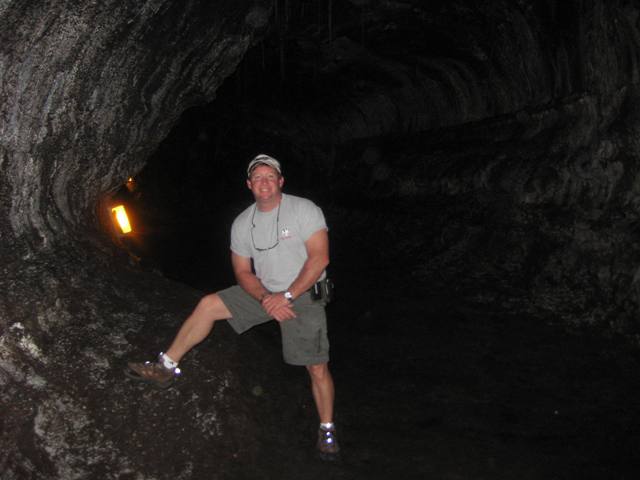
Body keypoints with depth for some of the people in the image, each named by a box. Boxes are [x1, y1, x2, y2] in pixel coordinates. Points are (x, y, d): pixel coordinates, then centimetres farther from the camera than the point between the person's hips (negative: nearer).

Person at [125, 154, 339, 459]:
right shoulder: (242, 224, 1)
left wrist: (287, 296, -22)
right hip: (264, 293, 5)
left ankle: (327, 431, 12)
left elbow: (319, 257, -19)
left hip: (305, 294, -5)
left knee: (317, 367, -7)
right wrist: (267, 299, -16)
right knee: (207, 305, -7)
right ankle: (166, 368, 1)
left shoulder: (304, 209, -14)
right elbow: (242, 271, 3)